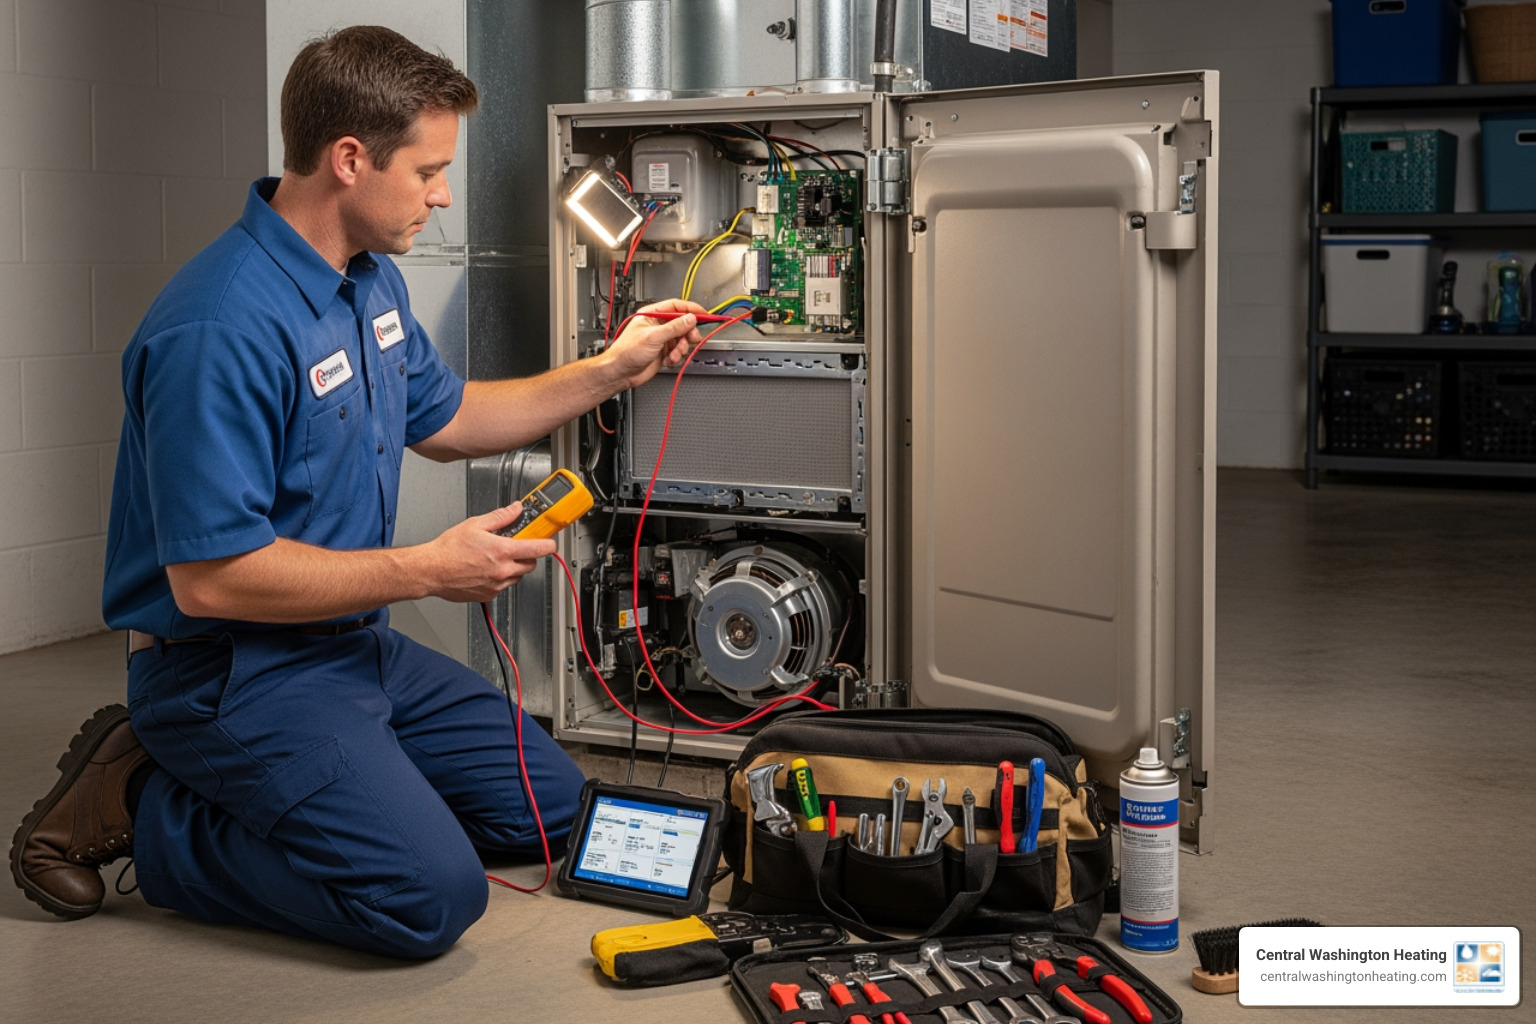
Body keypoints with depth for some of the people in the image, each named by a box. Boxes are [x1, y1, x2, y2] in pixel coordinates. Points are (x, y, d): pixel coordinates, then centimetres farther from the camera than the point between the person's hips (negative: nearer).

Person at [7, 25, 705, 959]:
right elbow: (212, 577, -27)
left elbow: (443, 420, 22)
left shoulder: (374, 280, 7)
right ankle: (146, 809, -4)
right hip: (233, 668, -10)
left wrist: (613, 371, 13)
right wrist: (428, 571, -20)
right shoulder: (223, 329, -26)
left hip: (354, 642, 10)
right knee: (433, 896, -21)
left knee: (547, 802, 12)